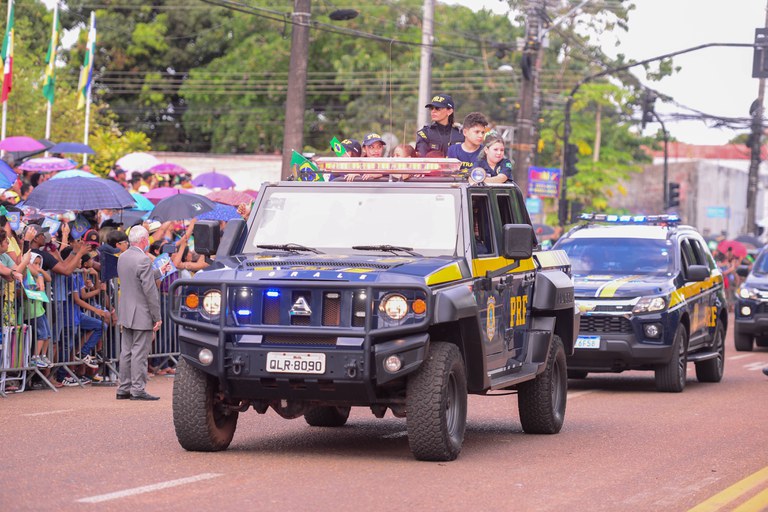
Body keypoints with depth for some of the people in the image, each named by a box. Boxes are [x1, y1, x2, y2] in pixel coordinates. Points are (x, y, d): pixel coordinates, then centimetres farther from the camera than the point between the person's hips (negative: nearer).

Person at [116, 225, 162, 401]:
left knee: (126, 352, 11)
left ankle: (124, 388, 15)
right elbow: (150, 290, -18)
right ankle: (138, 389, -2)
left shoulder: (122, 258, 9)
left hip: (125, 314, 8)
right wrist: (157, 317, -13)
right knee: (139, 353, -4)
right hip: (141, 314, -8)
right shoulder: (143, 259, -17)